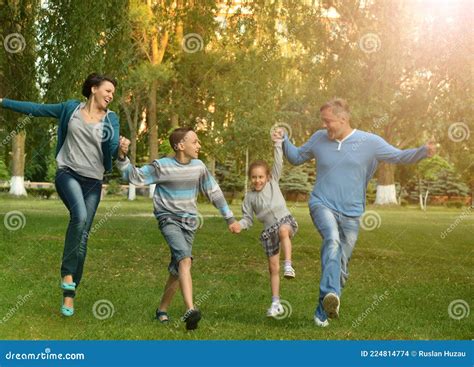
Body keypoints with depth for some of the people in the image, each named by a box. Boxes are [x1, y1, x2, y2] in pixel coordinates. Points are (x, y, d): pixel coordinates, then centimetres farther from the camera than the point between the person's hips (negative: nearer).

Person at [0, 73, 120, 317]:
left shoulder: (111, 119, 4)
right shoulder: (71, 108, 5)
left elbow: (113, 149, -9)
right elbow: (37, 109, 12)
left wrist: (121, 147, -34)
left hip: (93, 181, 2)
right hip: (68, 173, -2)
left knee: (83, 237, 1)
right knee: (79, 216, -30)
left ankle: (69, 294, 11)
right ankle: (67, 272, -13)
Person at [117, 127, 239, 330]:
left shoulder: (198, 167, 4)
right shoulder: (162, 166, -8)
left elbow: (214, 192, 14)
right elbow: (135, 176, -9)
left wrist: (230, 218, 16)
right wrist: (123, 157, -26)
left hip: (189, 221, 5)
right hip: (169, 218, -5)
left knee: (177, 269, 5)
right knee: (185, 259, -26)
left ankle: (162, 309, 24)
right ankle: (190, 310, -36)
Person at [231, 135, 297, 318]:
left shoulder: (273, 182, 7)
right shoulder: (249, 197, 8)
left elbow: (278, 163, -1)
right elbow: (248, 218, 7)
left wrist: (278, 143, -9)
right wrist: (240, 225, -13)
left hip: (285, 219, -2)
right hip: (268, 230, 2)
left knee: (283, 230, -41)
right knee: (273, 267, 3)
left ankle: (288, 265, -44)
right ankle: (276, 303, 11)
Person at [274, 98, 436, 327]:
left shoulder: (369, 142, -2)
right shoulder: (319, 138, 4)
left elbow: (399, 157, 2)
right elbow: (296, 157, 18)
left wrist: (423, 152, -16)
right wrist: (284, 141, 0)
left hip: (351, 213, 1)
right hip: (322, 205, -1)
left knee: (341, 266, 4)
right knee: (332, 239, -33)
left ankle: (323, 311, 19)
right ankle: (330, 294, -46)